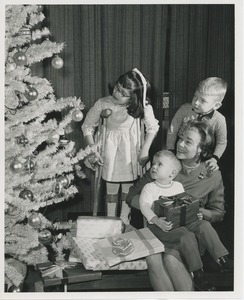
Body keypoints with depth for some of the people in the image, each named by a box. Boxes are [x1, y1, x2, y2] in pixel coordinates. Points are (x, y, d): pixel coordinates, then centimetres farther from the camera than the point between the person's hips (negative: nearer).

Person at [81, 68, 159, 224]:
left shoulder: (143, 106, -19)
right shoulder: (103, 103, -19)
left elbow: (153, 127, -4)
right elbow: (87, 126, -5)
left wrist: (144, 151, -8)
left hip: (131, 152, 0)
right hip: (110, 151, 0)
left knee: (128, 189, 10)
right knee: (111, 189, 9)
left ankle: (124, 223, 26)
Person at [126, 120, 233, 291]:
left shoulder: (213, 176, 0)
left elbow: (218, 212, 11)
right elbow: (132, 196, 2)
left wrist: (201, 212, -11)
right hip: (159, 226, 1)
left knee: (171, 259, -31)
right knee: (153, 259, -29)